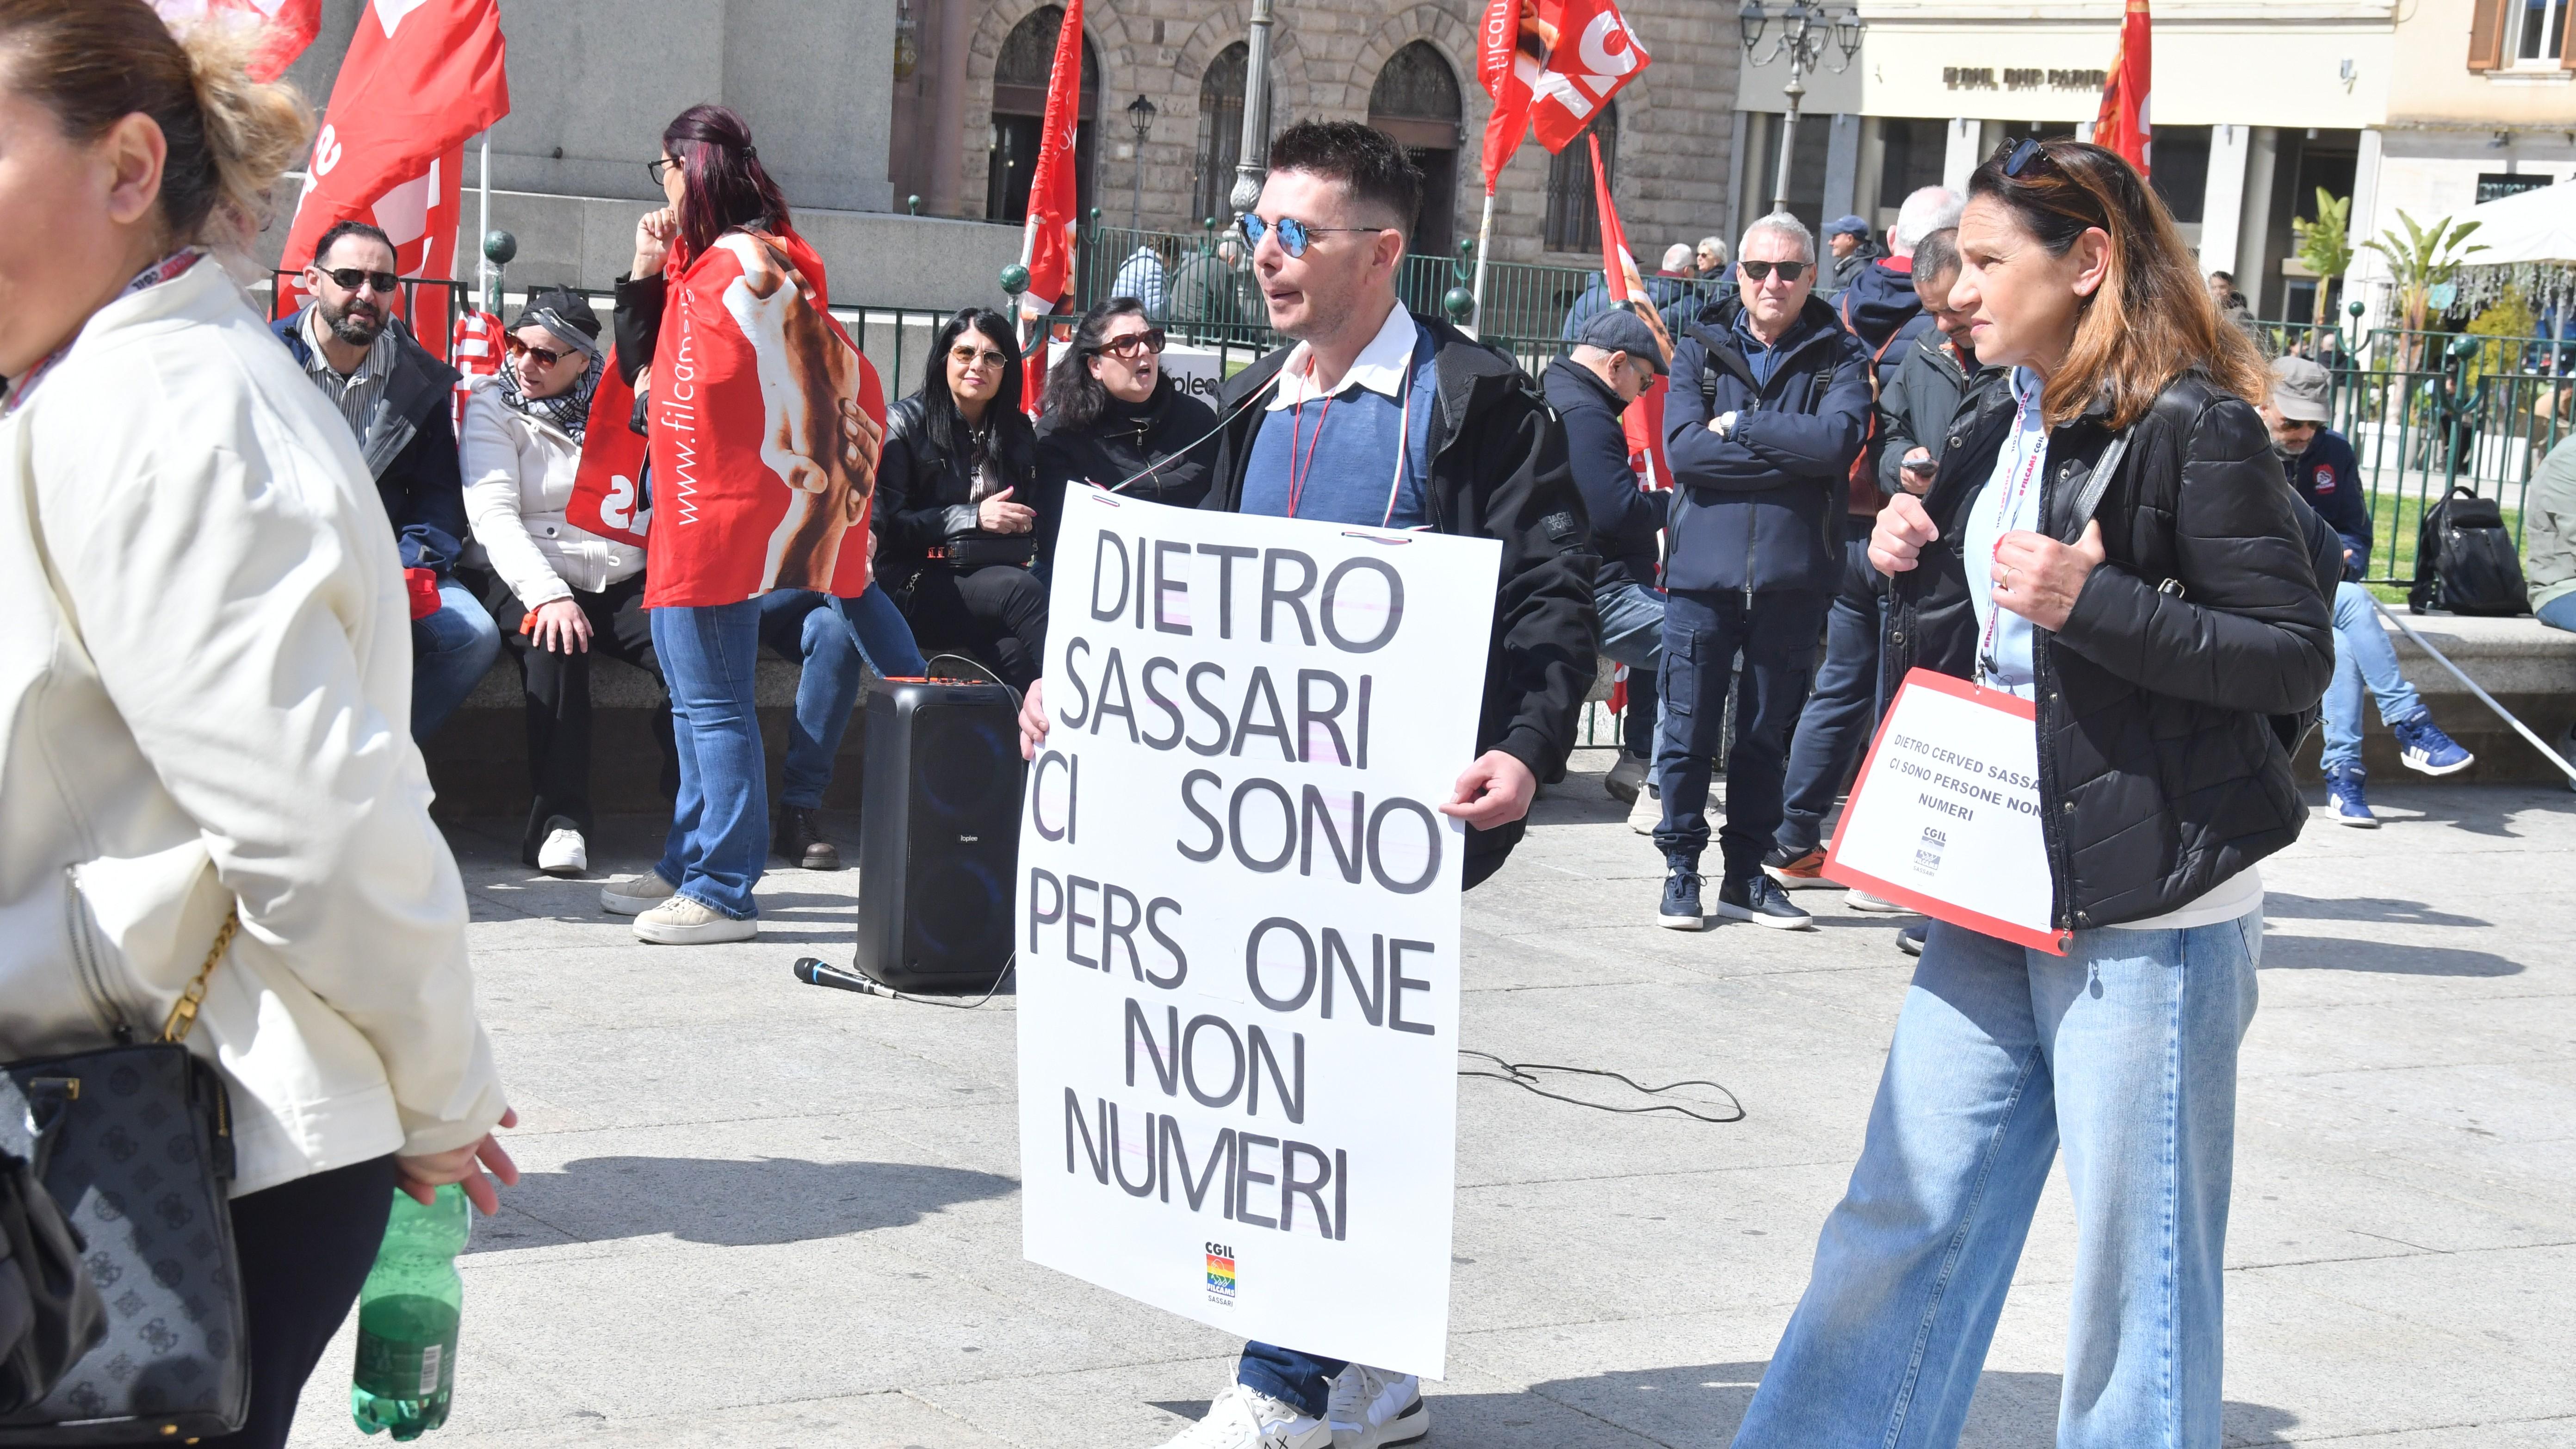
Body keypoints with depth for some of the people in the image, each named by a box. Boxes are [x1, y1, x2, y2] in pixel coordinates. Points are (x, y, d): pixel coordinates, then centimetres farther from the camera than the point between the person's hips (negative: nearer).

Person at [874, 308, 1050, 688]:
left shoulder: (1018, 431, 20)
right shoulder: (904, 423, 5)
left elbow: (1043, 517, 22)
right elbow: (886, 523, -4)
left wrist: (1027, 522, -2)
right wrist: (972, 517, -10)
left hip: (1004, 570, 4)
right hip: (924, 583, -4)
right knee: (1022, 590, -36)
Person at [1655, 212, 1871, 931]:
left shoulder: (1840, 358, 5)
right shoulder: (1700, 349, 6)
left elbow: (1839, 439, -15)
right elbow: (1682, 447, -9)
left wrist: (1738, 425, -12)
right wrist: (1791, 453, -12)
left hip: (1792, 574, 0)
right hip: (1704, 567, 0)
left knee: (1767, 733, 9)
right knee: (1689, 728, 1)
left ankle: (1746, 873, 19)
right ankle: (1681, 868, 13)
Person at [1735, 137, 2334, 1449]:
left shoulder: (2191, 430, -11)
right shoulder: (1994, 438, 14)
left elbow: (2299, 654, -14)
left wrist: (2090, 603, -22)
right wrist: (1912, 577, 0)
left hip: (2148, 908, -8)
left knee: (2135, 1262, 3)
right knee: (1903, 1216, 12)